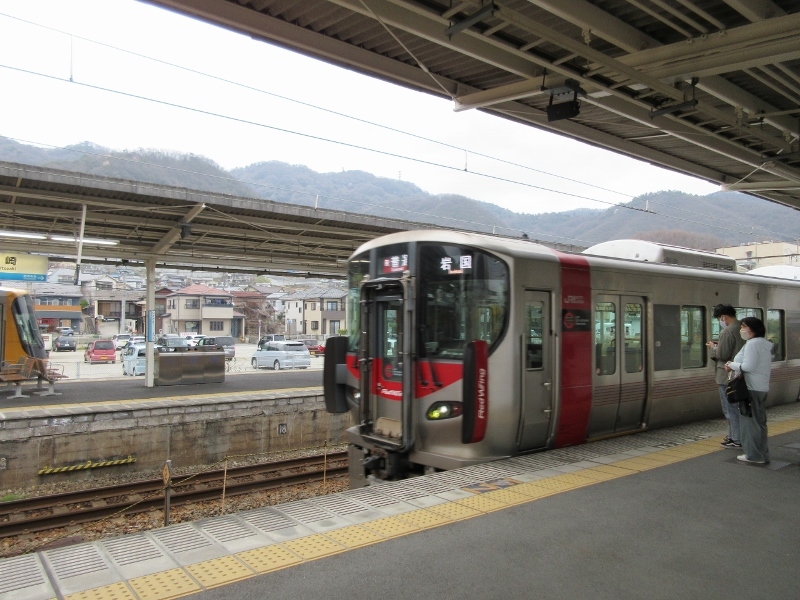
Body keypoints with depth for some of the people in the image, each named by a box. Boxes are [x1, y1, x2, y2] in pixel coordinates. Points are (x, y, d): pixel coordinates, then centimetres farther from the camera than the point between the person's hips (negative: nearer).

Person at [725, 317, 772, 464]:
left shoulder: (752, 343, -16)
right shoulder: (764, 343, 16)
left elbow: (748, 366, -23)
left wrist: (732, 365, -8)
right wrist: (735, 365, 4)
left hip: (751, 388, -10)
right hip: (761, 387, 10)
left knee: (750, 420, -2)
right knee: (759, 421, 14)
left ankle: (754, 454, 3)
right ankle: (761, 453, 20)